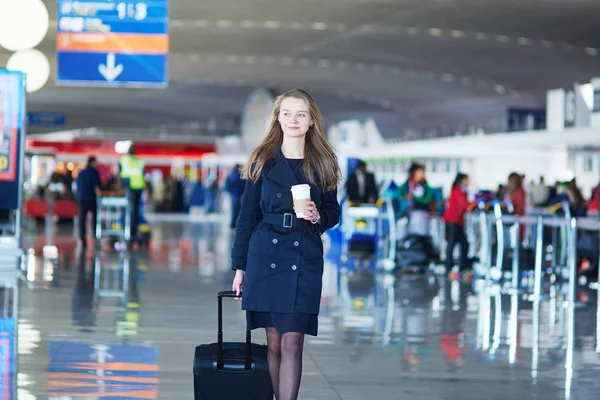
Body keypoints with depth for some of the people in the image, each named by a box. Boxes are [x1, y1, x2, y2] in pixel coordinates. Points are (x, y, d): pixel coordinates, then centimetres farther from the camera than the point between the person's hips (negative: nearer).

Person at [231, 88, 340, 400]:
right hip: (266, 257, 1)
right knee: (274, 342, 4)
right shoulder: (263, 161, 6)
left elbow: (333, 212, 13)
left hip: (305, 260, 0)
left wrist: (318, 217, -11)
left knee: (292, 342, -9)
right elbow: (247, 216, 7)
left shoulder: (322, 164, 7)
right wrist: (239, 266, 5)